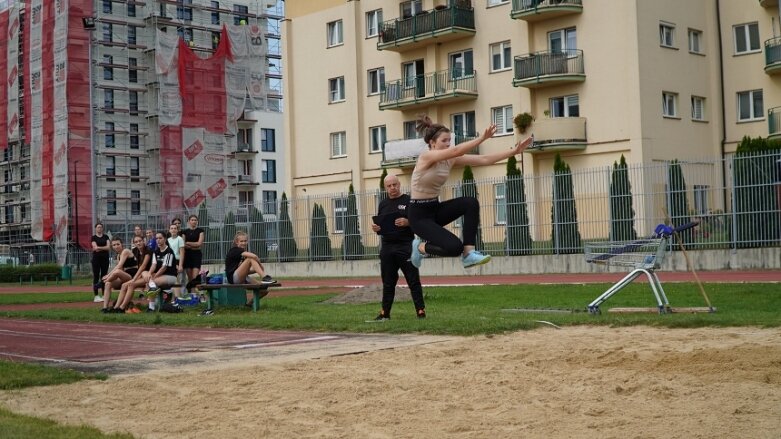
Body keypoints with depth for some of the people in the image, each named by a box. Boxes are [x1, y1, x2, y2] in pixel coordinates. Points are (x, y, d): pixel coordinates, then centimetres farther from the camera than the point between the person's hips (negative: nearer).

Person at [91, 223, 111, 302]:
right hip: (96, 258, -3)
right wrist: (104, 247, -7)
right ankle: (96, 296, -4)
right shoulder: (94, 237, 3)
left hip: (105, 258, 3)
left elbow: (108, 247, -2)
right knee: (96, 276, -4)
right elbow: (95, 247, -10)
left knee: (104, 276, 4)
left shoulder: (106, 237, 10)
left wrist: (99, 248, -9)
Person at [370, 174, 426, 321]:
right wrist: (376, 228, 0)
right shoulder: (383, 204, 16)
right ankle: (385, 313, 15)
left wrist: (408, 222, -21)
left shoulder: (409, 201, 1)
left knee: (413, 281, -5)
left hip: (406, 247, -5)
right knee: (388, 283, 9)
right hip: (387, 247, 5)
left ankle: (420, 311, -4)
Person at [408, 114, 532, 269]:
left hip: (435, 208, 8)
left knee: (471, 203, -19)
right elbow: (456, 151, -36)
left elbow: (484, 159, -5)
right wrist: (482, 138, -44)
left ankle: (469, 254, -16)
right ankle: (421, 247, 6)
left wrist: (513, 151, -13)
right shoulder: (426, 157, -19)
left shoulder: (450, 160, 2)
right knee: (455, 247, -24)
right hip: (419, 214, -8)